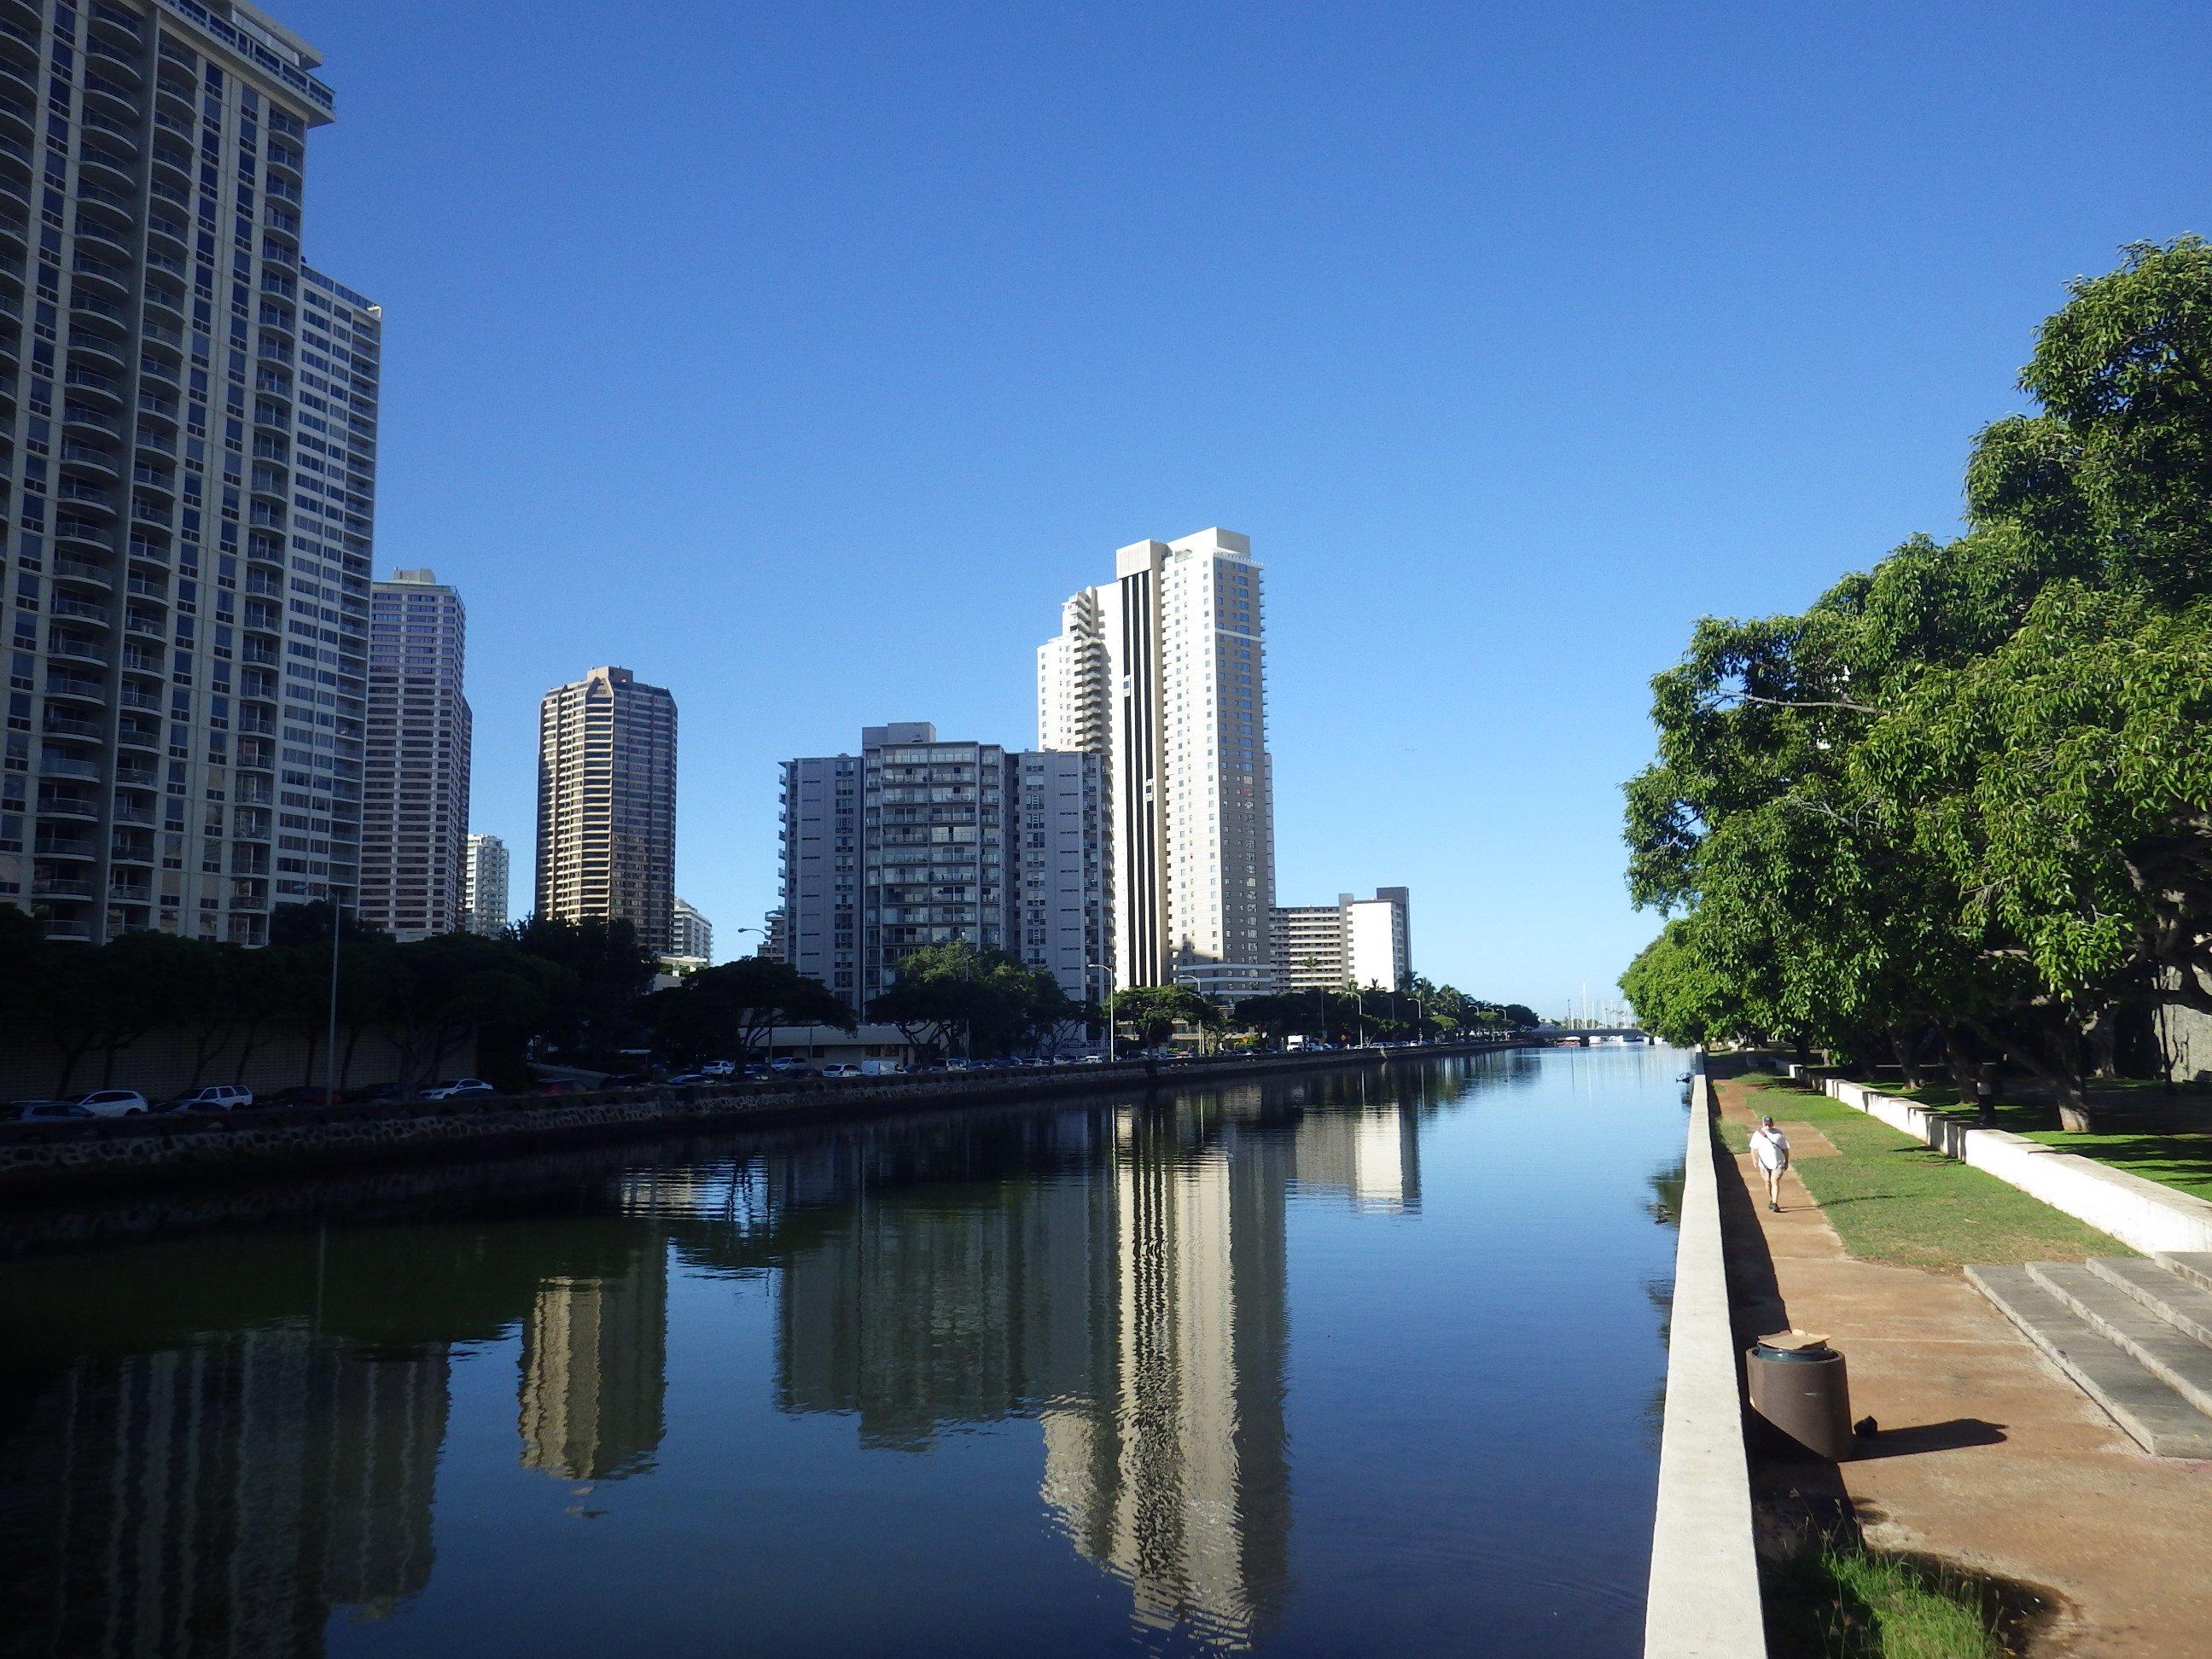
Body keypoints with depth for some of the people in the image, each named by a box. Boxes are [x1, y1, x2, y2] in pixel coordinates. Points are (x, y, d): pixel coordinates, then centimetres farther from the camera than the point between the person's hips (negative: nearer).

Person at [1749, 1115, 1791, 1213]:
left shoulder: (1779, 1134, 2)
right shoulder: (1757, 1134, 2)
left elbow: (1785, 1149, 9)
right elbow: (1753, 1148, 1)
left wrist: (1787, 1162, 9)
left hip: (1778, 1162, -2)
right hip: (1764, 1163, 2)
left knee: (1775, 1181, -15)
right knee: (1768, 1182, 12)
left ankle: (1775, 1204, -20)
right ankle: (1771, 1201, 31)